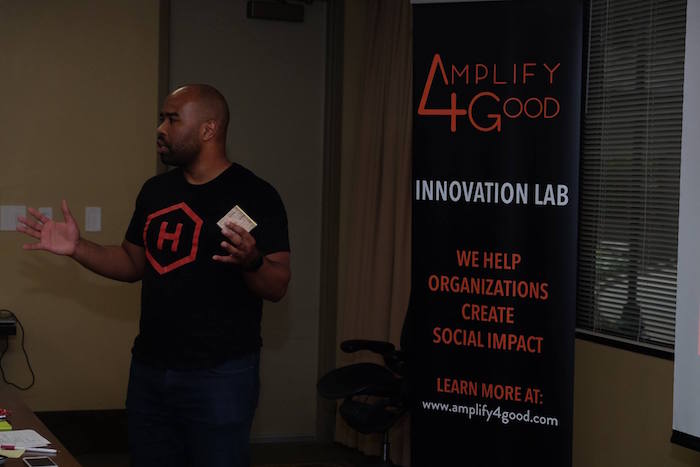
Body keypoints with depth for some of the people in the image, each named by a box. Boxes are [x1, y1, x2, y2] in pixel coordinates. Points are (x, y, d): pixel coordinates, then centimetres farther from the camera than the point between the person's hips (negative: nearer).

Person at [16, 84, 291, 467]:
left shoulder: (253, 195, -10)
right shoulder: (155, 191, 10)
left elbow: (277, 287, -12)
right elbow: (132, 263, 19)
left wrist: (251, 260, -32)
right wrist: (77, 248, 6)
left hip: (220, 374, -6)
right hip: (149, 367, 6)